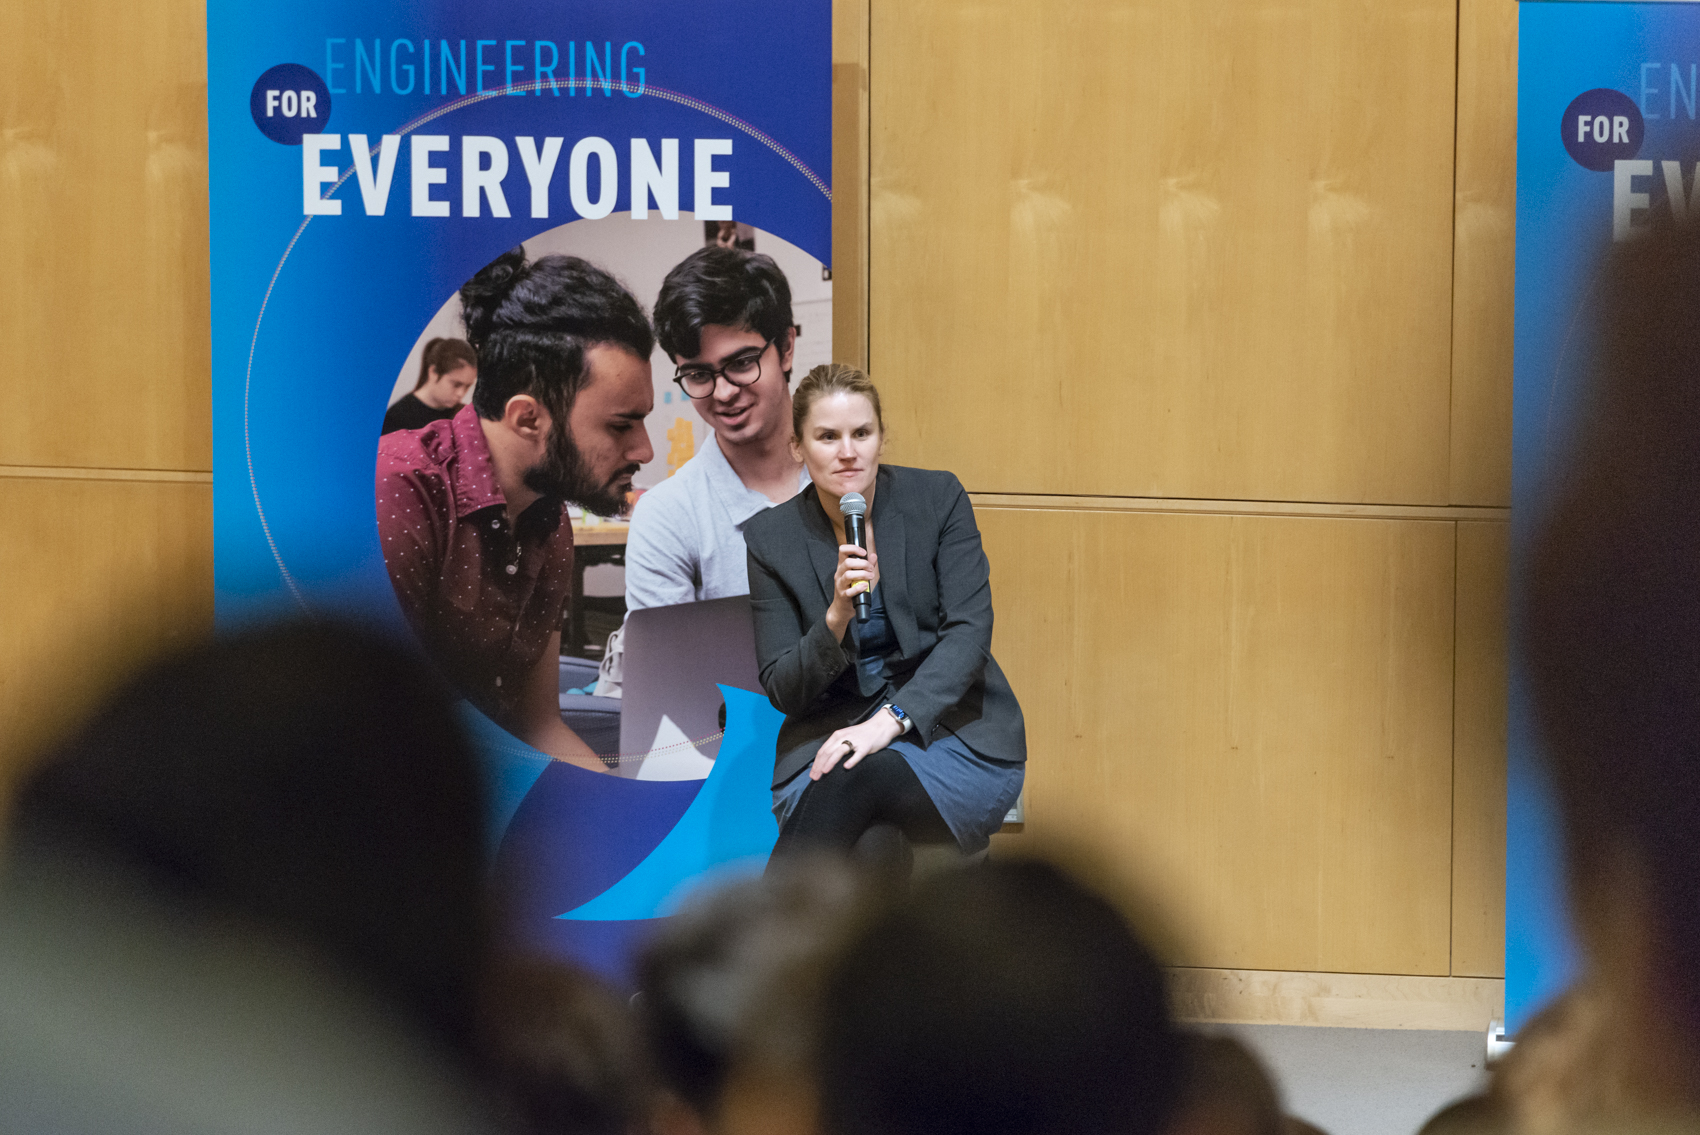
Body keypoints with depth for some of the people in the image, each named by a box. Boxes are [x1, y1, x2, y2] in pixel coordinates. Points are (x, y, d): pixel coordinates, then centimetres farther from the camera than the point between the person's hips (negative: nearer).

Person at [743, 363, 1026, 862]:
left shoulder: (937, 498, 0)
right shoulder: (770, 538, 3)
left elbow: (969, 633, -8)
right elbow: (782, 692, 1)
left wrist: (891, 721, -22)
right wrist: (836, 618, -19)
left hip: (954, 732, -1)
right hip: (832, 736, 1)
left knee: (865, 773, -35)